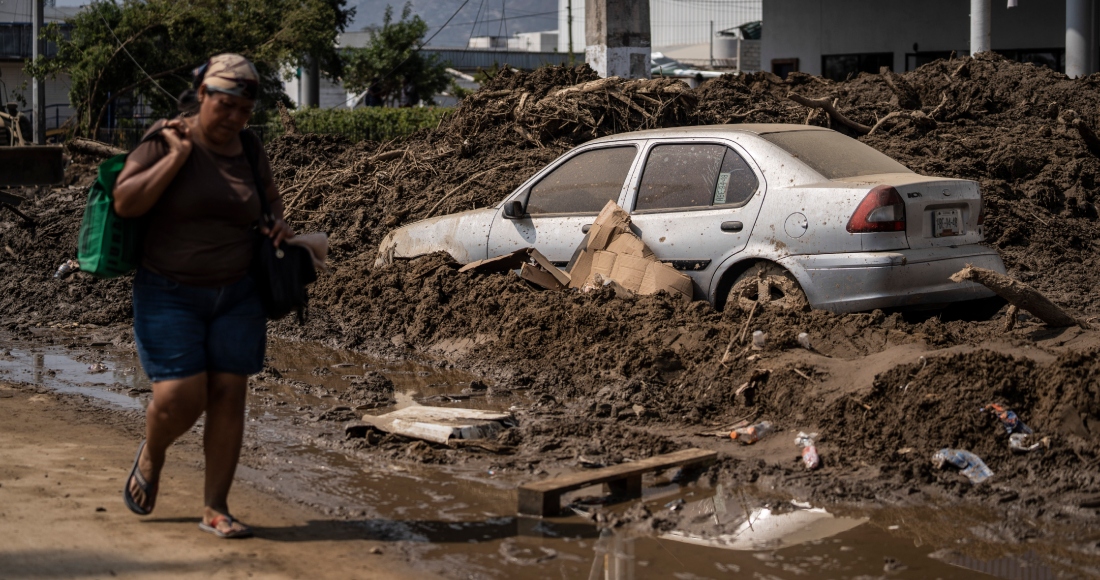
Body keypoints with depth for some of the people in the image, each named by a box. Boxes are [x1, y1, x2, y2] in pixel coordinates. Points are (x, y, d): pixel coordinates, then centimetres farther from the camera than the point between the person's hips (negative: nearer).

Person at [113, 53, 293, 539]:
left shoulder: (247, 148, 3)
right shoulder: (165, 139, -10)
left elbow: (269, 196, 21)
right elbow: (125, 202, -19)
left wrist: (278, 225, 0)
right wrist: (177, 157, -22)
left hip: (237, 296, 4)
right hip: (169, 295, -4)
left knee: (228, 396, -1)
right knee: (179, 398, -11)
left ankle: (215, 508, 8)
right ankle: (151, 455, 23)